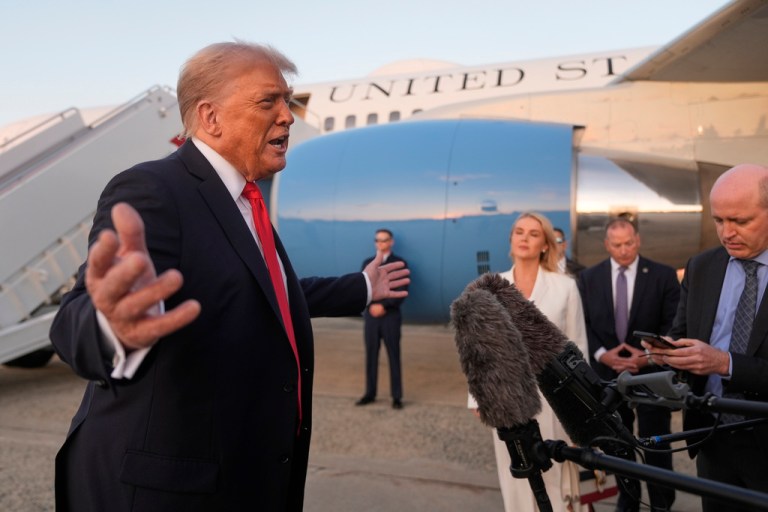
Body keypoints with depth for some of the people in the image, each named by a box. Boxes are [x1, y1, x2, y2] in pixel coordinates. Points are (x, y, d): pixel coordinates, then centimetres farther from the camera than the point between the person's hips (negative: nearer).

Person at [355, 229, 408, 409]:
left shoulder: (399, 263, 1)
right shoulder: (367, 263, 13)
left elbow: (402, 290, -8)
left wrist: (384, 306, -17)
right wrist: (371, 306, -11)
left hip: (391, 316, -3)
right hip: (371, 316, 4)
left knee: (393, 357, 1)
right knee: (370, 356, 7)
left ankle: (397, 397, 7)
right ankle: (370, 394, 16)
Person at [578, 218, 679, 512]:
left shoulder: (663, 275, -4)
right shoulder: (588, 278, 1)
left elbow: (674, 323, -5)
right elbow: (583, 324, 1)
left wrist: (649, 355, -16)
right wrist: (602, 354, -13)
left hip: (652, 372, -2)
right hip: (608, 372, 2)